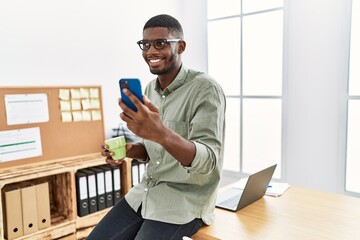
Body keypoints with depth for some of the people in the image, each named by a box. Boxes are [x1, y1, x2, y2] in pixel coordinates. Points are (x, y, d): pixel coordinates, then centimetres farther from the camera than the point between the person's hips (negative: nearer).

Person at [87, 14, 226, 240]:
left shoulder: (206, 89, -17)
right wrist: (129, 151, -8)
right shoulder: (150, 89, 6)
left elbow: (207, 162, -25)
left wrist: (161, 133, -42)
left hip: (186, 200, -6)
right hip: (147, 191, 7)